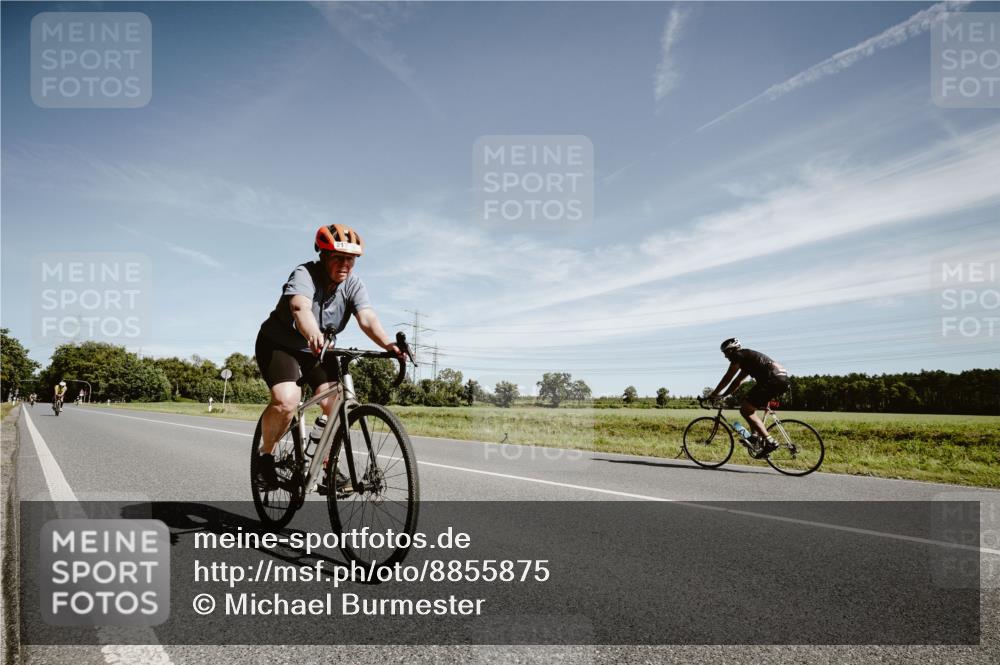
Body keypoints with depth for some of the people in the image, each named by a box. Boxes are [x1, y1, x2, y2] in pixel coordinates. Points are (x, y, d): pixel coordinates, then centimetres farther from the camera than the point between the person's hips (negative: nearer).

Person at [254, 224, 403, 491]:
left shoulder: (353, 284, -13)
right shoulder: (305, 274, -25)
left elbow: (367, 317, -30)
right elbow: (301, 307, -47)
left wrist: (388, 344, -50)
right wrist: (314, 336, -68)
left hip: (318, 350, 5)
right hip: (279, 344, -4)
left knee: (337, 404, -15)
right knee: (286, 401, -28)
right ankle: (265, 454, 0)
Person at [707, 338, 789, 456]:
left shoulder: (739, 355, 1)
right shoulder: (746, 357, 29)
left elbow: (727, 378, 1)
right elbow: (737, 381, 32)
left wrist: (713, 394, 8)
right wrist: (722, 395, 30)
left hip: (773, 379, -10)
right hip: (782, 380, 10)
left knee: (745, 410, -9)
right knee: (749, 407, 23)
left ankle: (770, 442, -15)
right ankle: (755, 436, 16)